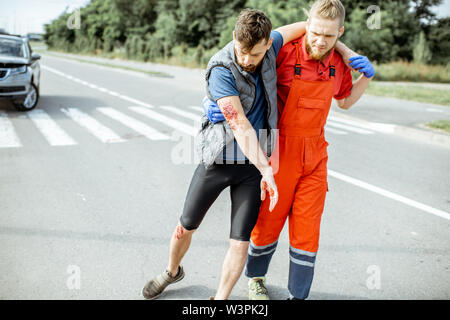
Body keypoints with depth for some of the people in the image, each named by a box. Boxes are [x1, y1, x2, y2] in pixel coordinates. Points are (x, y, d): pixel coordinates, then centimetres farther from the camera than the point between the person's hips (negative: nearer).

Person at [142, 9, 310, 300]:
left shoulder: (268, 47, -5)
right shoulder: (221, 70, -20)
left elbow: (302, 27, 16)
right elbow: (240, 125, -28)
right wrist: (267, 171, -33)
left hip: (254, 163, 3)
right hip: (218, 159, -2)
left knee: (240, 243, -2)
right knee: (186, 226, 13)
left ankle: (221, 298, 21)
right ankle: (173, 271, 44)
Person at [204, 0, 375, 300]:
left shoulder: (339, 63, -1)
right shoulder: (285, 54, -17)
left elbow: (345, 101, 18)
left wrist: (367, 76, 2)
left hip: (315, 156, 4)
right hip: (279, 153, -3)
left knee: (307, 229, 4)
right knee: (268, 222, 11)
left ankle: (299, 295, 23)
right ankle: (256, 277, 41)